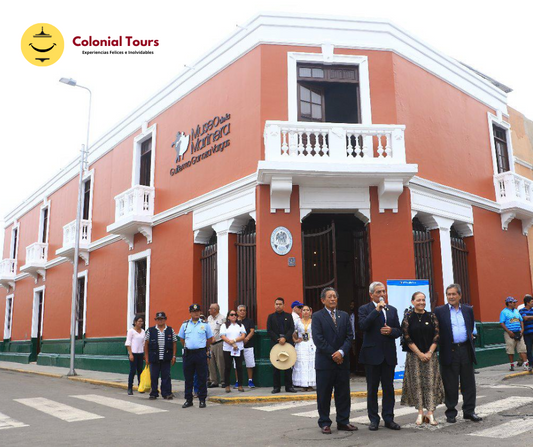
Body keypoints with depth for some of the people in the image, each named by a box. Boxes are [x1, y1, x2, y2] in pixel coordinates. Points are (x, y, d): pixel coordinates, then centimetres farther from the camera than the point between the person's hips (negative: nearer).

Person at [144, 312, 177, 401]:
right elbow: (146, 344, 5)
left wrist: (173, 356, 0)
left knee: (166, 376, 2)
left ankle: (167, 393, 10)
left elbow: (174, 343, 7)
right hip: (154, 358, 0)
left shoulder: (170, 330, 5)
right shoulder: (150, 330, 3)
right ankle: (154, 393, 18)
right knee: (154, 377, 6)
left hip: (166, 358, 0)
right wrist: (146, 357, 0)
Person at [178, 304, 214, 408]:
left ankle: (202, 400, 11)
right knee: (188, 378, 8)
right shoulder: (185, 324, 7)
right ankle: (188, 400, 18)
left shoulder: (205, 324, 3)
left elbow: (210, 338, 10)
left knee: (202, 377, 2)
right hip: (188, 353, 2)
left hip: (201, 353, -2)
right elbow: (181, 338, 17)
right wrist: (187, 347, 13)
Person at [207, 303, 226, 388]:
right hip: (210, 343, 7)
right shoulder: (209, 318, 14)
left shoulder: (222, 318, -7)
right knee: (211, 363, 8)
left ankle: (223, 381, 7)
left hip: (218, 343, -6)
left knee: (220, 363, -3)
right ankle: (213, 381, 17)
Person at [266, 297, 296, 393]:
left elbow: (292, 329, 1)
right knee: (276, 366, 1)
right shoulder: (271, 317, 9)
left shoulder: (289, 316, 11)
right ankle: (276, 387, 7)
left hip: (288, 343, 0)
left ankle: (289, 386, 7)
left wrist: (285, 338, -14)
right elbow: (269, 330, 0)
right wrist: (278, 339, -12)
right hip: (275, 343, 0)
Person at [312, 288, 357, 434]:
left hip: (342, 360, 4)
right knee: (324, 394, 3)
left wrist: (341, 352, -12)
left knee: (343, 393, 9)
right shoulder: (317, 316, -3)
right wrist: (333, 355, -13)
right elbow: (318, 339, -10)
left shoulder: (344, 316, 11)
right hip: (325, 362, -4)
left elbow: (349, 336, 4)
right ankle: (324, 423, 14)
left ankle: (343, 421, 19)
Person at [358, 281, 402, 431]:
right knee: (372, 389, 5)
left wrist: (391, 331, -10)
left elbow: (399, 331, 13)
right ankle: (374, 419, 14)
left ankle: (388, 419, 17)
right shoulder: (365, 309, -2)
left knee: (389, 388, 7)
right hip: (372, 354, -4)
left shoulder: (392, 310, 13)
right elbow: (362, 326, -19)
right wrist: (377, 310, -20)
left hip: (389, 354, 4)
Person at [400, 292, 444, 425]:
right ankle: (420, 413, 9)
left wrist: (430, 352, -8)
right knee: (417, 383, 1)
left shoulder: (432, 317, 5)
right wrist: (419, 353, -9)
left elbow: (436, 336, 2)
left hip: (430, 355, 1)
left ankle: (430, 413, 3)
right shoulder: (408, 318, 0)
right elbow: (407, 338, -4)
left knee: (431, 383, -2)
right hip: (414, 355, -1)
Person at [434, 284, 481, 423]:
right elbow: (436, 331, 0)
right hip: (449, 351, -3)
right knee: (450, 385, 4)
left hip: (466, 350, 3)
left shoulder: (468, 310, 10)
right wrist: (443, 343, -3)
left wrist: (469, 337, 10)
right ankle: (451, 413, 15)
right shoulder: (439, 311, -1)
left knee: (469, 383, 8)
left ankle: (469, 411, 20)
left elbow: (471, 328, 20)